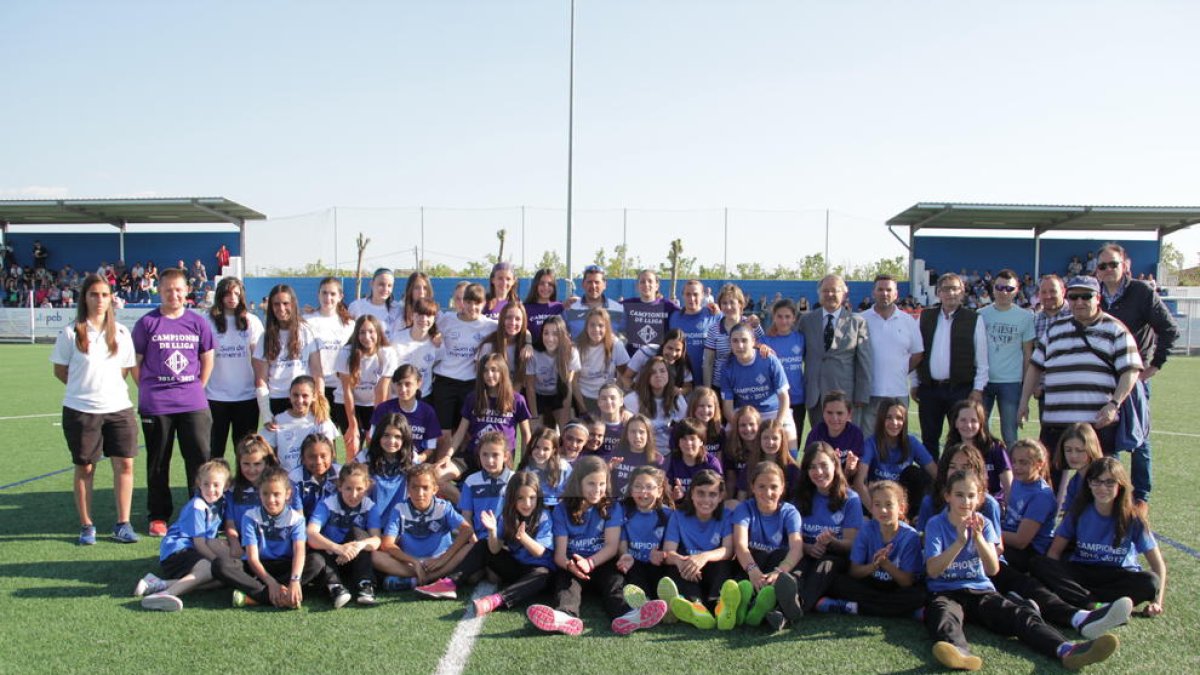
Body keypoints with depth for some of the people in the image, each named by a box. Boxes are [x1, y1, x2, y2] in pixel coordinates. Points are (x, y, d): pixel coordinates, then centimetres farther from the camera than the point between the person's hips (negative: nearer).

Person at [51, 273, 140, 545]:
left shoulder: (121, 332, 6)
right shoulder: (71, 333, -3)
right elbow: (60, 370, 4)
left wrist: (106, 387, 3)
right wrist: (85, 388, 2)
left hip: (118, 407, 2)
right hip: (80, 410, -2)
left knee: (125, 463, -1)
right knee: (85, 467, 7)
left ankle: (122, 525, 10)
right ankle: (86, 526, 18)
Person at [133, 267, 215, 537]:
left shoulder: (198, 322, 5)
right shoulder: (147, 323, 0)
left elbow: (208, 359, 11)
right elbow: (136, 363, 4)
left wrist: (196, 389, 7)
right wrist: (149, 391, 1)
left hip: (193, 403, 1)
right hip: (155, 405, -1)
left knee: (201, 458, 0)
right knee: (157, 462, 9)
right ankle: (158, 516, 21)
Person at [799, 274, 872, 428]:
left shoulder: (857, 322, 3)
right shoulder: (806, 320, 9)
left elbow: (864, 363, 0)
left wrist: (862, 397, -5)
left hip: (846, 395, -2)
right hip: (815, 396, 2)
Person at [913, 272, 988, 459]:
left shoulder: (974, 319, 0)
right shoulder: (925, 317, 8)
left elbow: (982, 358, 0)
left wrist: (978, 388, -5)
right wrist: (915, 384, 8)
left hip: (961, 388, -3)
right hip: (929, 388, 3)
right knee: (929, 439, 9)